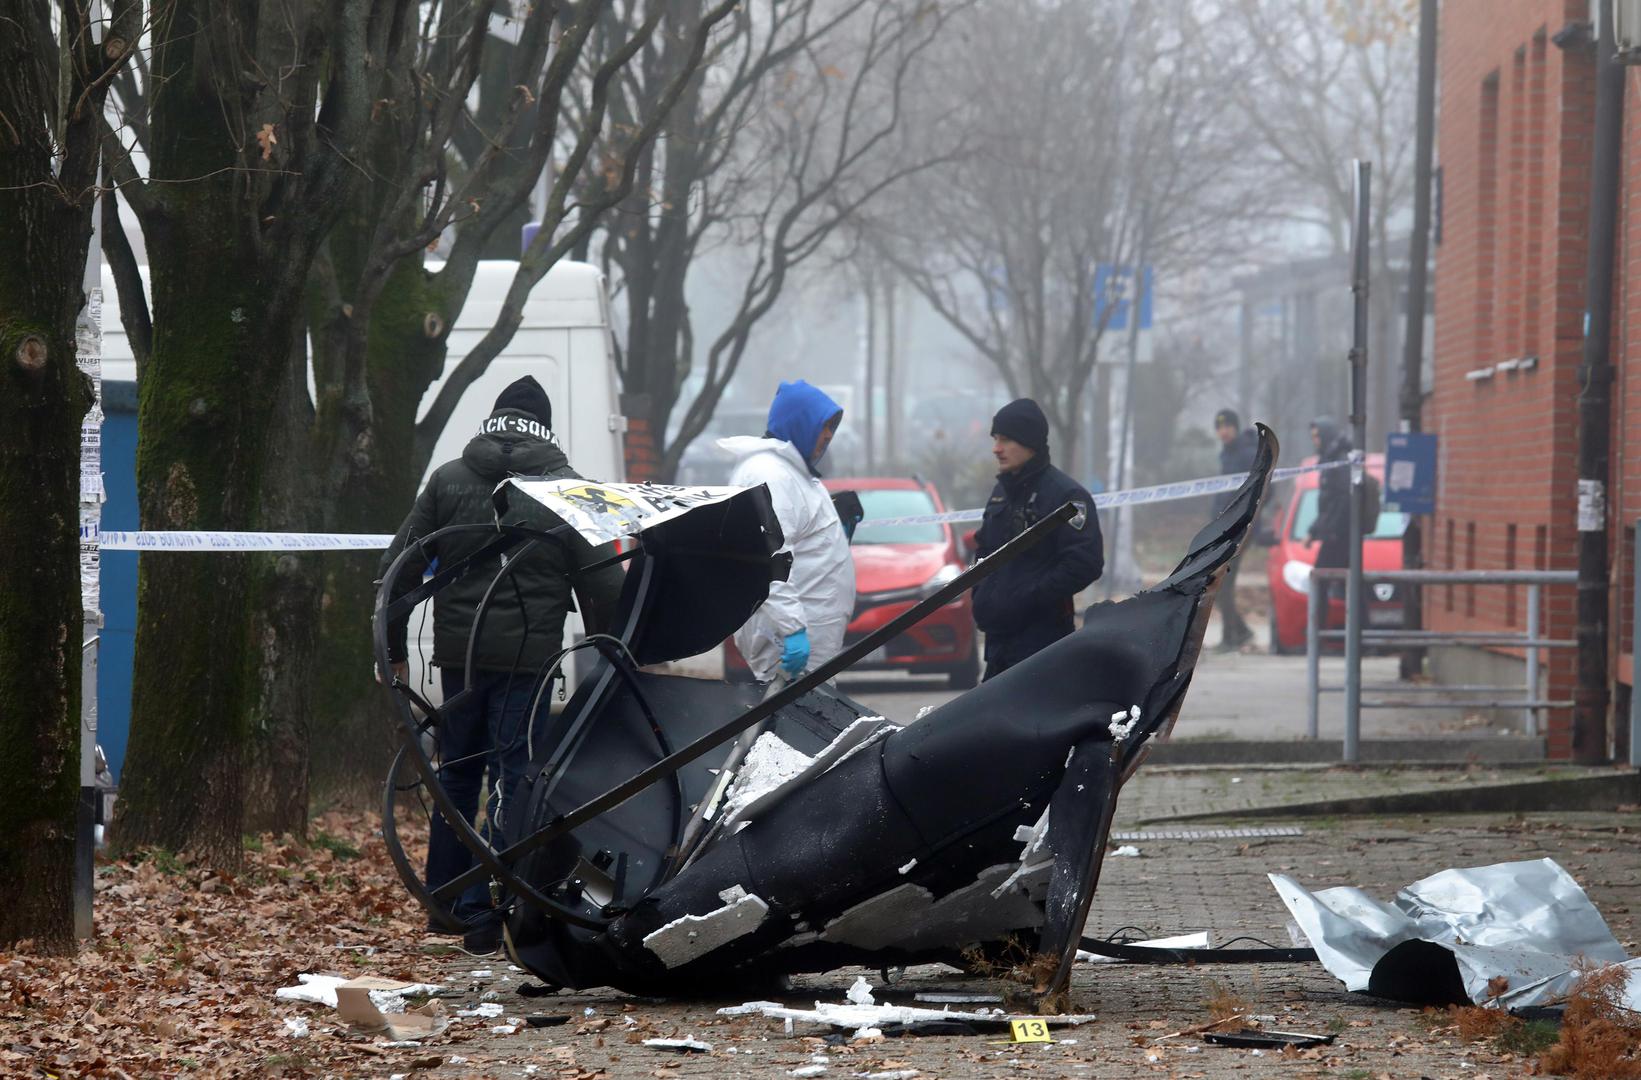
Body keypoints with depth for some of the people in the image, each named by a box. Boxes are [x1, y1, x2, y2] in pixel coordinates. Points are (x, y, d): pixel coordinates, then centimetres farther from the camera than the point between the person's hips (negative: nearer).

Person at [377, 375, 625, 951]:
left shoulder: (448, 479, 6)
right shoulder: (567, 487, 0)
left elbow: (400, 568, 5)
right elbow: (602, 583, -3)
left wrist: (393, 649, 13)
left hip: (458, 651, 3)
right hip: (528, 654, -3)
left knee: (456, 774, 16)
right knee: (512, 779, 0)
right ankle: (483, 910, -5)